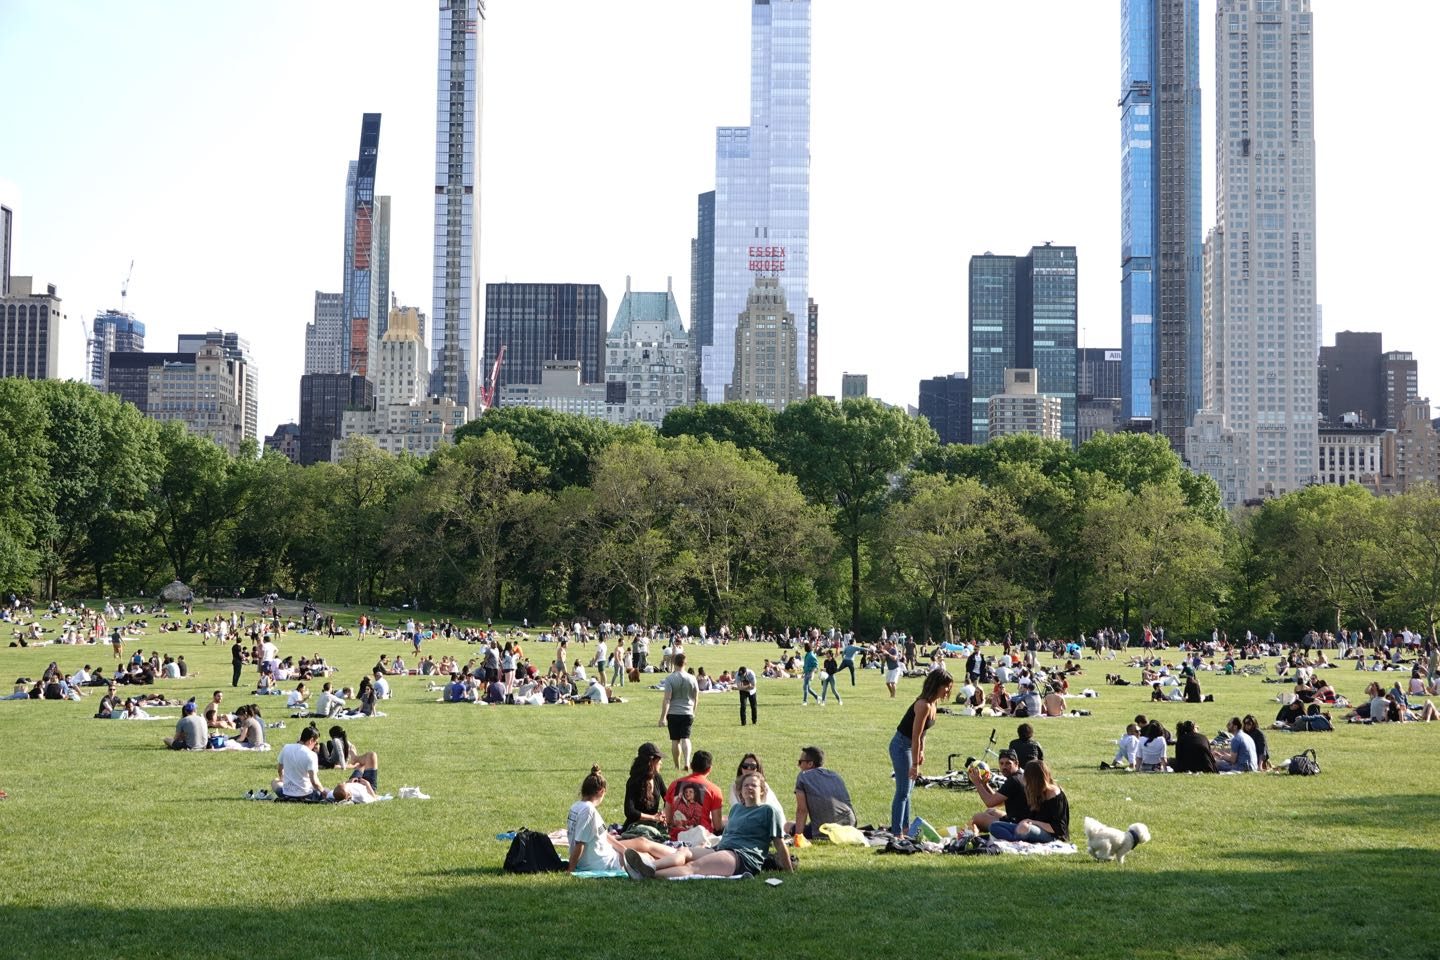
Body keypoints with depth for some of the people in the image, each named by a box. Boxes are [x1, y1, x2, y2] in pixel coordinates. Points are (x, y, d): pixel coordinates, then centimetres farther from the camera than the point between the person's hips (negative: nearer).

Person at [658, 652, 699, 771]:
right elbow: (696, 698, 11)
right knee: (685, 738, 2)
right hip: (688, 713, 2)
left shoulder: (670, 679, -9)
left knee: (675, 740, 8)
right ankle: (687, 762, -18)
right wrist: (693, 711, 28)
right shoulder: (692, 679, 1)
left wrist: (663, 717, -13)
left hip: (673, 713, -2)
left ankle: (677, 766, 17)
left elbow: (667, 699, -14)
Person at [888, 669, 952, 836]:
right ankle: (897, 833, -4)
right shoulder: (924, 705, -26)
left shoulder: (932, 703, 3)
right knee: (903, 791, -7)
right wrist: (915, 764, -21)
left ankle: (905, 828, 27)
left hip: (909, 746, 10)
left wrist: (921, 752, 11)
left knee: (908, 789, 17)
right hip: (901, 746, -10)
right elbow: (915, 736, -24)